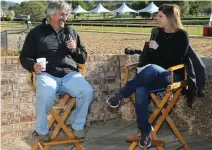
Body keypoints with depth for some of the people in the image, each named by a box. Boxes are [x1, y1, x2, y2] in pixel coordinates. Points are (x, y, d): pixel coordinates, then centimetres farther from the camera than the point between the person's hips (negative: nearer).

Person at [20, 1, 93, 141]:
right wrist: (33, 65, -12)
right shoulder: (37, 32, 10)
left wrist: (75, 49, 0)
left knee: (88, 91, -25)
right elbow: (24, 57, 11)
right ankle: (42, 130, -8)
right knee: (45, 96, -35)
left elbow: (83, 58, 22)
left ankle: (77, 125, 0)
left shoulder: (71, 32, 19)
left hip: (70, 74, 3)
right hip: (47, 74, -3)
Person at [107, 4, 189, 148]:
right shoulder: (157, 33, 14)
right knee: (140, 90, -31)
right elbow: (147, 54, 17)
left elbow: (176, 61, -11)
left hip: (172, 75, -5)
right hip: (153, 75, 5)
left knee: (151, 69, -40)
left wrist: (157, 49, -12)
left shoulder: (181, 35, -2)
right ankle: (146, 132, -27)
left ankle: (121, 95, -27)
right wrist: (142, 67, -3)